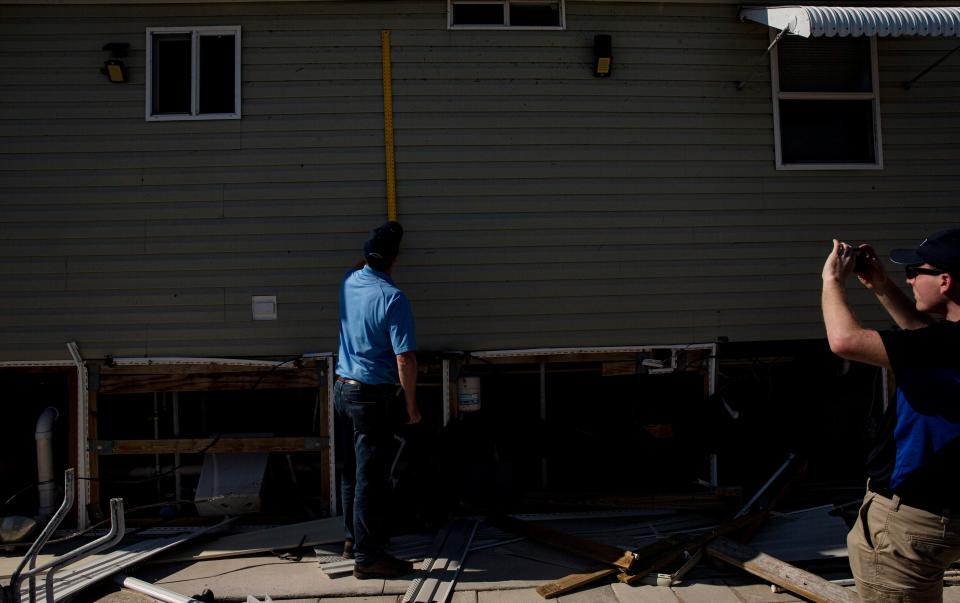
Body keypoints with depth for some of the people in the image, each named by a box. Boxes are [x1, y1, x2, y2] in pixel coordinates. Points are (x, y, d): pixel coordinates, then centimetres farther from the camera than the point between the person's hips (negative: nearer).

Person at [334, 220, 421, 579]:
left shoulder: (349, 283, 3)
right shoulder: (392, 298, -18)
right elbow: (405, 360, -19)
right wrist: (412, 405, -9)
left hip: (342, 389, 8)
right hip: (372, 396, -7)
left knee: (351, 471, 17)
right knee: (370, 478, -2)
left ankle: (352, 539, 30)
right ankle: (368, 556, 5)